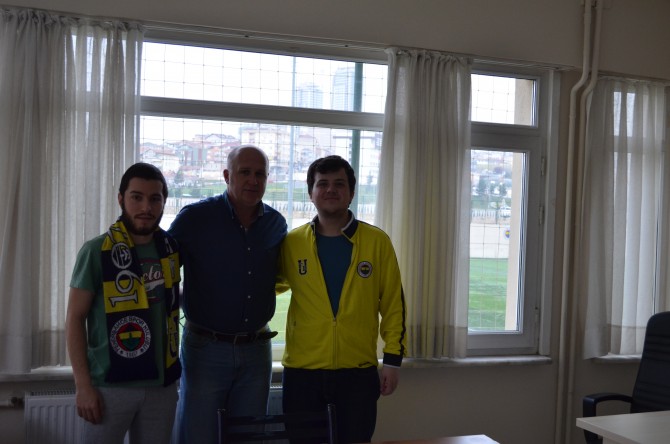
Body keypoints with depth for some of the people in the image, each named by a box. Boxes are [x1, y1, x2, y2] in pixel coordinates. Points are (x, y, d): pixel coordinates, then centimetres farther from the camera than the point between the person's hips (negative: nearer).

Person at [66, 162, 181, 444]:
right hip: (110, 384, -4)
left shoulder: (170, 248, 3)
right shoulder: (96, 251, -8)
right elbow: (75, 319, -6)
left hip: (162, 384, 4)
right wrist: (83, 385, -11)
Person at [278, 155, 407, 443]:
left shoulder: (377, 241, -2)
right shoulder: (291, 243, 0)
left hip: (359, 372, 0)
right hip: (302, 371, 1)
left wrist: (393, 359, -1)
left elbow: (393, 303, 1)